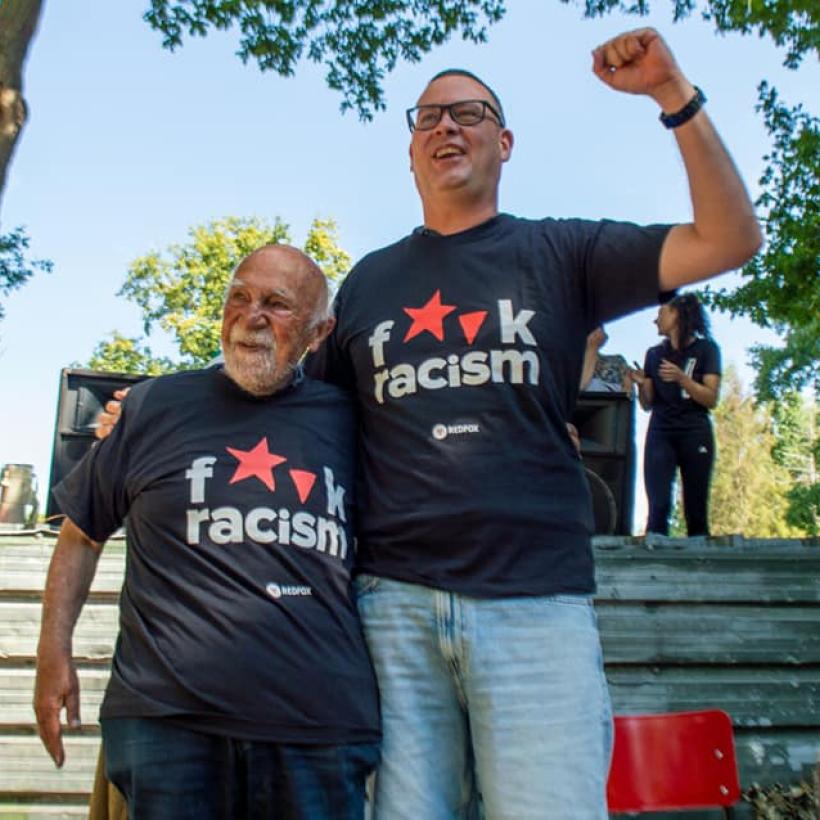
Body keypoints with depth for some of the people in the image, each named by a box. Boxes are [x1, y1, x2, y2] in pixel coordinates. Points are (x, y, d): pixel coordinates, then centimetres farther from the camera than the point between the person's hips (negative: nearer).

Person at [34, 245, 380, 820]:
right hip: (168, 719, 0)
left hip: (324, 726, 1)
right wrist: (54, 653, 8)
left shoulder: (346, 421, 7)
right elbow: (82, 531, 14)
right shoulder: (156, 405, 6)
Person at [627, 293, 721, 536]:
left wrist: (680, 377, -17)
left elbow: (711, 399, -3)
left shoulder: (705, 349, 5)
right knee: (658, 507, -11)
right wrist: (641, 384, -7)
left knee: (696, 510, -3)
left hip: (695, 434, -2)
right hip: (660, 434, 2)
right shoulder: (654, 354, 14)